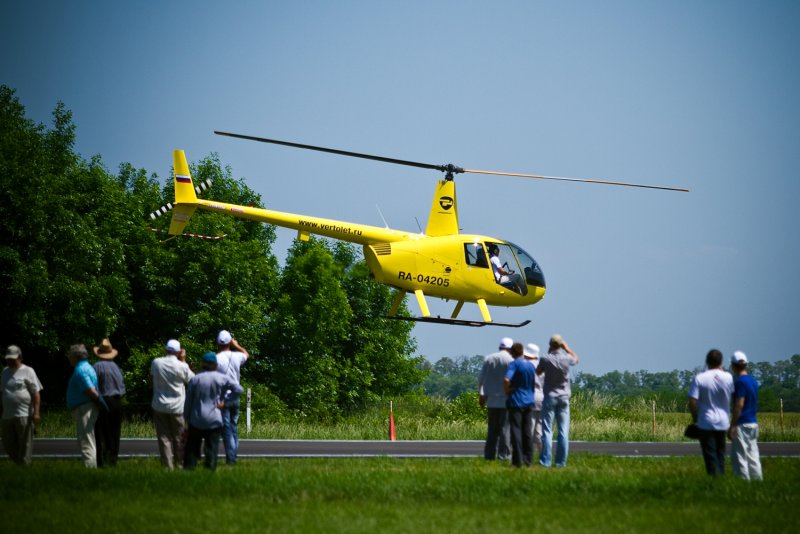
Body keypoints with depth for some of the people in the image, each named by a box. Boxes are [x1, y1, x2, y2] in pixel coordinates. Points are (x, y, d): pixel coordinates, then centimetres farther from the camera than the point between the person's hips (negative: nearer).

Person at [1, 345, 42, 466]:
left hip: (24, 415, -6)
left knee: (25, 444, -3)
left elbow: (36, 393, -7)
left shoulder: (27, 372, -2)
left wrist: (36, 412, -15)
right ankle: (19, 463, 20)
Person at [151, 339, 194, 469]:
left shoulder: (156, 363, -7)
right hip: (177, 407, -1)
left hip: (159, 406, 1)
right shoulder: (182, 366, -13)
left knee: (164, 437, 4)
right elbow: (192, 379, 4)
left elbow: (151, 377, 12)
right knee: (178, 437, 12)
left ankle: (168, 465, -1)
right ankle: (179, 464, 18)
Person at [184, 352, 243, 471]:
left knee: (192, 447, 9)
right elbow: (238, 389, -10)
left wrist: (186, 417, 12)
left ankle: (188, 468, 8)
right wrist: (225, 400, -3)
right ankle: (210, 469, -1)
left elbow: (188, 401, 2)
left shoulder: (195, 379, -1)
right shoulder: (222, 378, -4)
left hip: (196, 420, 1)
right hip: (214, 420, -1)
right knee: (212, 448, 3)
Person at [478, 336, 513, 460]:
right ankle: (503, 454, -6)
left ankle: (489, 454, 8)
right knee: (505, 427, -2)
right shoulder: (510, 360, -7)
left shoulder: (488, 359, 8)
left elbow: (481, 379, 8)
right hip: (506, 399, -5)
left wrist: (481, 395, 14)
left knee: (492, 428, 11)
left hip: (491, 399, 5)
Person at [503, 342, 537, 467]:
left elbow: (506, 379, -25)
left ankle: (518, 460, -7)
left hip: (516, 402, -6)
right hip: (529, 402, 6)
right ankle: (528, 460, 10)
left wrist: (507, 390, -8)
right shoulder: (531, 365, 10)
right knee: (527, 432, 9)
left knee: (516, 431, -3)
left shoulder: (514, 364, -11)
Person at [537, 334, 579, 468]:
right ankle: (561, 461, 2)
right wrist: (566, 348, 18)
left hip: (549, 397, -2)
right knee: (563, 431, 4)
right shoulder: (566, 359, -6)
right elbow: (576, 359, 18)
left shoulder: (546, 359, -11)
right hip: (564, 397, 2)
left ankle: (546, 460, -5)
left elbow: (538, 372, 8)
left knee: (547, 431, 0)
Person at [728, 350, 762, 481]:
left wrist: (732, 426, -16)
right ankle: (757, 480, 9)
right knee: (753, 456, 10)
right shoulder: (753, 381, 12)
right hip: (753, 423, 8)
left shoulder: (740, 382, -14)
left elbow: (739, 405, -18)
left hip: (742, 425, -8)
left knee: (739, 456, -5)